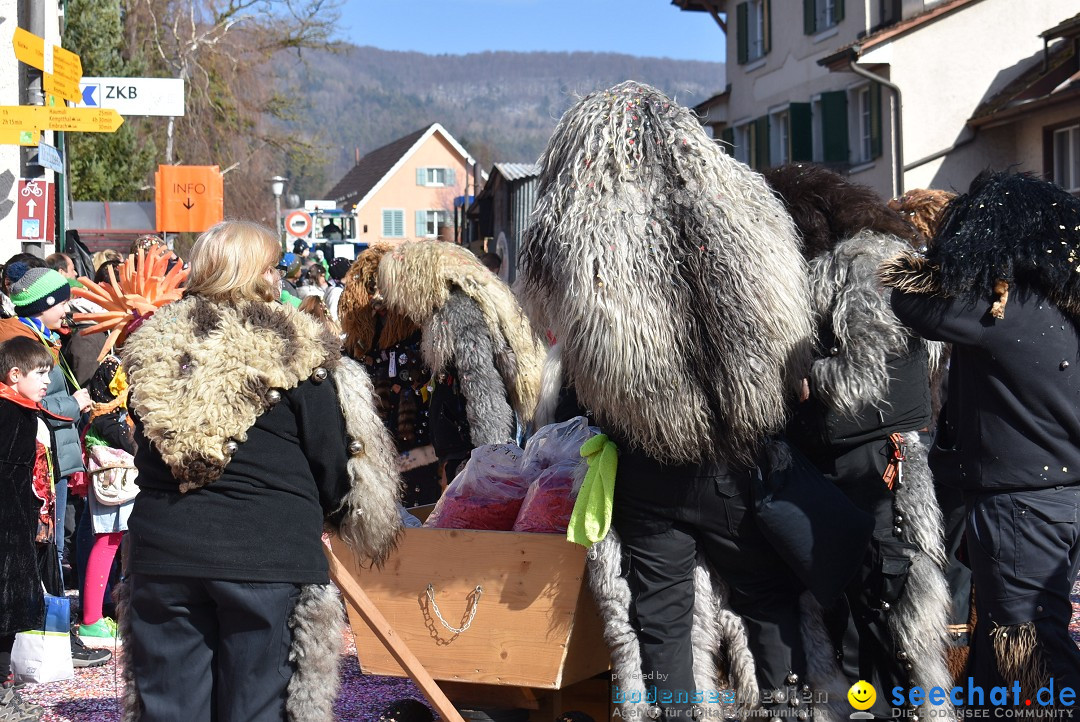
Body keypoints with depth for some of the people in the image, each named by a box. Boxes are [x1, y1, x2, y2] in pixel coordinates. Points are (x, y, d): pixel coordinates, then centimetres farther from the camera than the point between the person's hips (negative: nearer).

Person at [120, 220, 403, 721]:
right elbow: (332, 460, 0)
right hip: (269, 558, -3)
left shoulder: (152, 345, 7)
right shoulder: (296, 349, -6)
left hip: (162, 549, 4)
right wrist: (335, 514, 20)